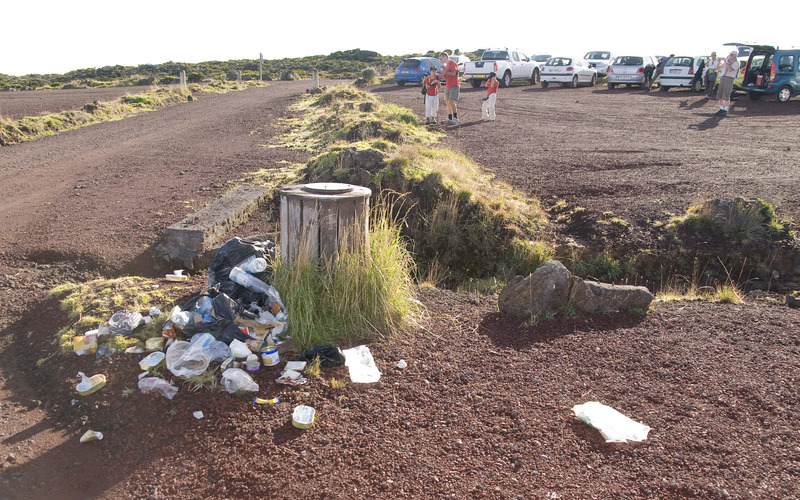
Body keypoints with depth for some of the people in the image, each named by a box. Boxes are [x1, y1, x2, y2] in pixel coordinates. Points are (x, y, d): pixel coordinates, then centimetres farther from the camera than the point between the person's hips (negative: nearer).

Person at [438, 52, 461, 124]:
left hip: (454, 85, -9)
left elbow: (453, 74, -16)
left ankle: (455, 117, -13)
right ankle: (449, 118, 11)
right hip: (448, 86, 9)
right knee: (447, 102, 6)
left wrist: (445, 72, -9)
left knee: (451, 101, -18)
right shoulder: (446, 65, 21)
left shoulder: (452, 63, -5)